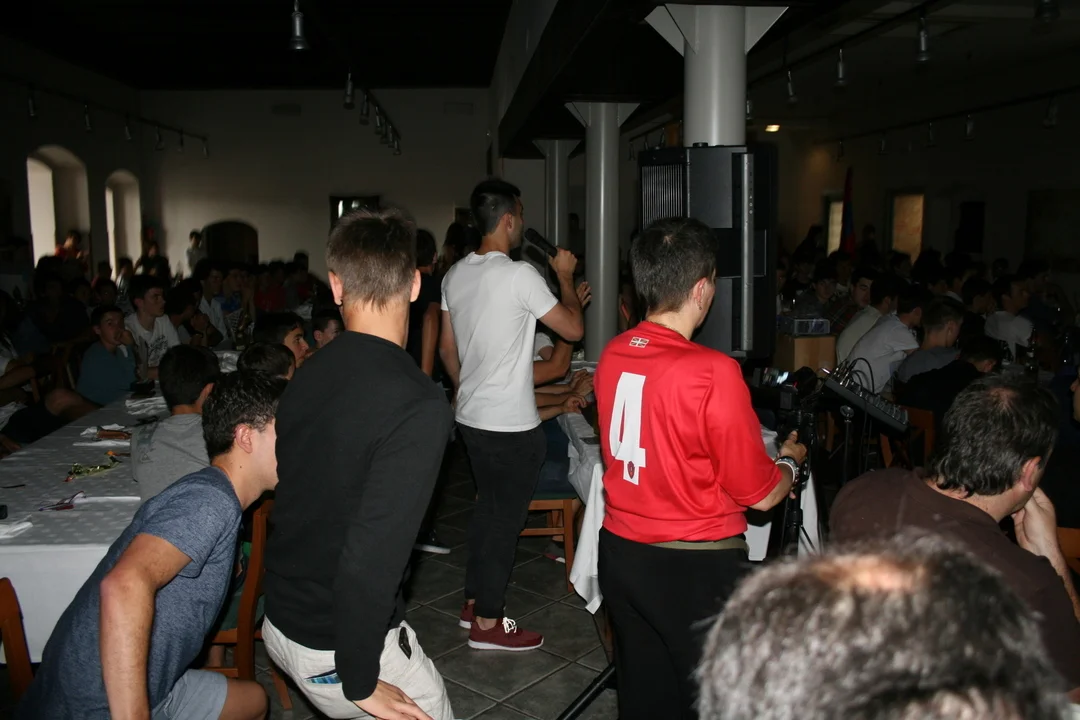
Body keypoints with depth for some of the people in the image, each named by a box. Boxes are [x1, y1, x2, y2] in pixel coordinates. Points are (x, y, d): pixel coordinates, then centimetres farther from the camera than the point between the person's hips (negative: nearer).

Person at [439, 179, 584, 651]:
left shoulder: (454, 276, 7)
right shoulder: (520, 275, -18)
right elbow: (573, 328, -10)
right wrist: (565, 276, 3)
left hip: (470, 417, 8)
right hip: (511, 424, -8)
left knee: (487, 507, 20)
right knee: (506, 517, 3)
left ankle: (474, 602, 31)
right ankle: (487, 624, 12)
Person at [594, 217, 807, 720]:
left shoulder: (611, 356, -2)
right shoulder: (713, 372, -22)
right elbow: (760, 494, -13)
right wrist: (791, 460, 8)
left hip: (620, 553, 6)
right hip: (695, 569, -6)